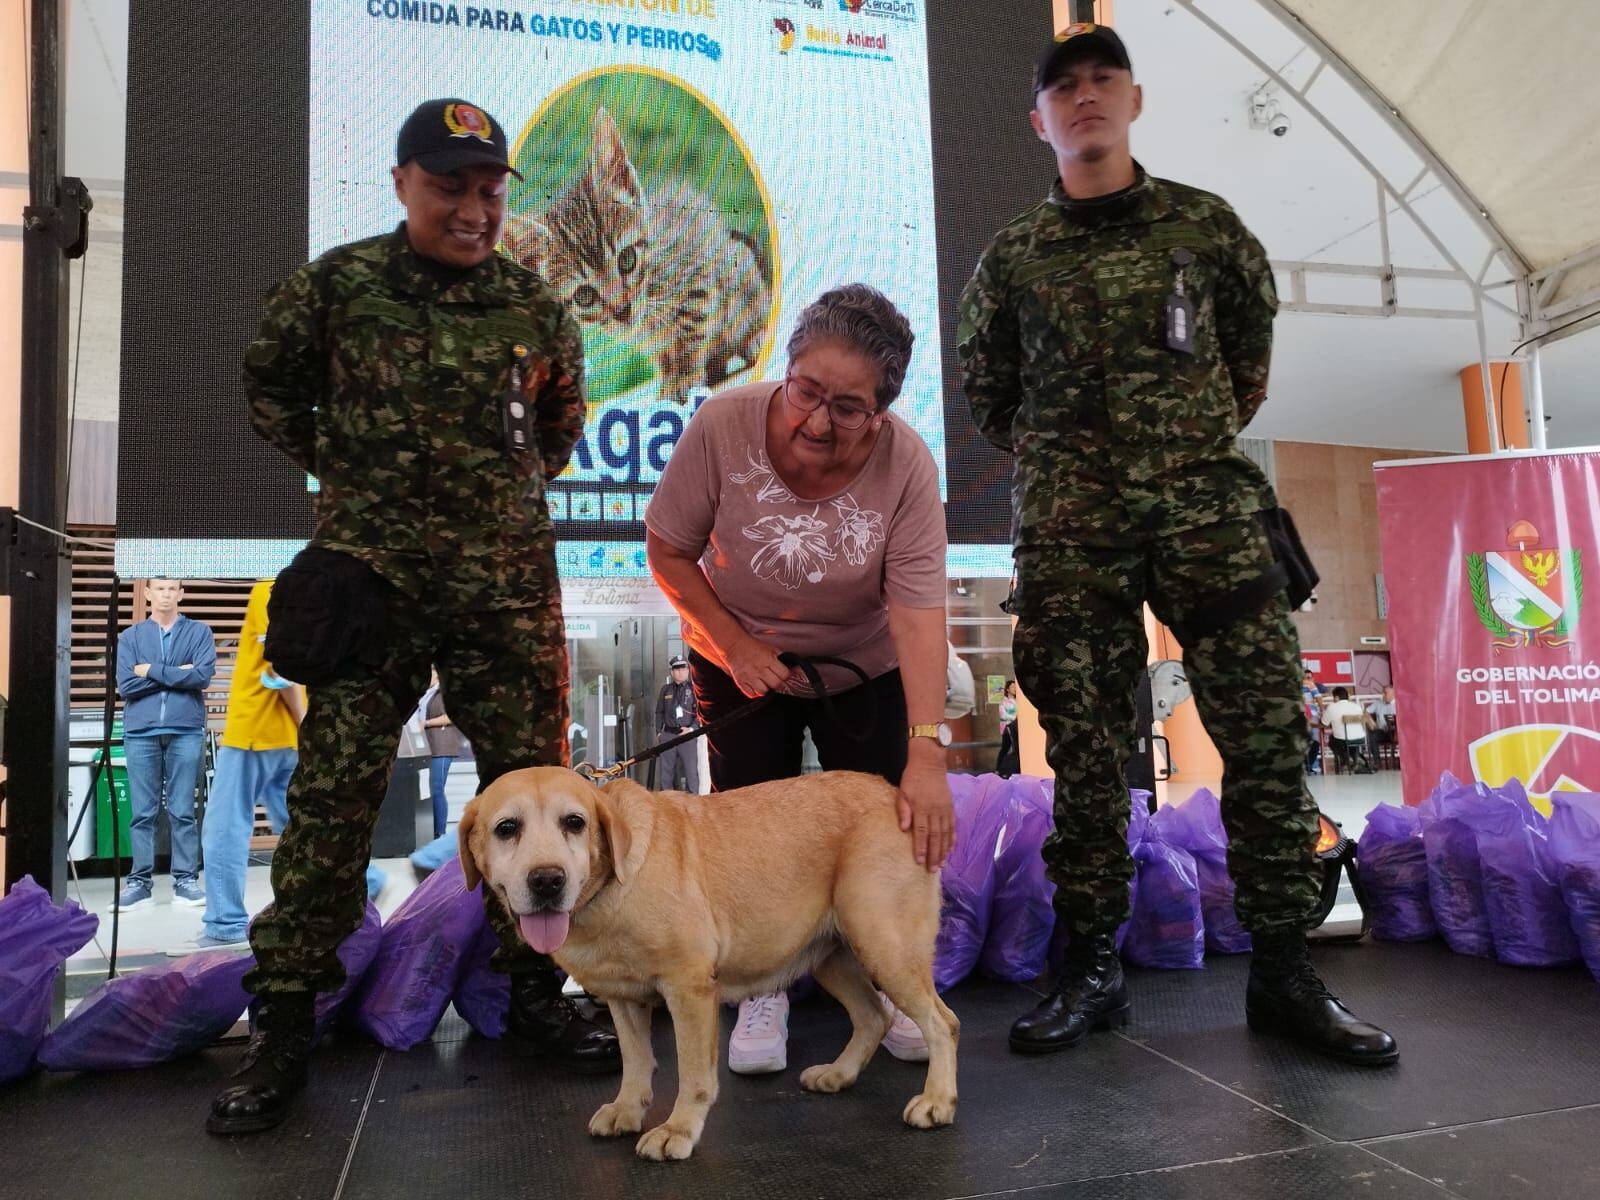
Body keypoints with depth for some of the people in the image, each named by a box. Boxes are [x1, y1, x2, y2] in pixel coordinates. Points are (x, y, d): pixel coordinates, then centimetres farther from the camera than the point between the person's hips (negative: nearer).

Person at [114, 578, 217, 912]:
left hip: (186, 731, -1)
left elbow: (203, 675, -9)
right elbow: (125, 686, -2)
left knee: (182, 811, 2)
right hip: (140, 732, 1)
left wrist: (152, 670, -5)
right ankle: (140, 880, 13)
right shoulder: (130, 637, 9)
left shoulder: (199, 632, 6)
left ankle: (186, 879, 9)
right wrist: (177, 674, -6)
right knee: (142, 812, 4)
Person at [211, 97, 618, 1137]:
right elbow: (270, 385, 17)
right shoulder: (336, 284, 2)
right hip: (369, 574, -1)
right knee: (333, 794, -1)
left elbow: (564, 412, 23)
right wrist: (340, 470, 10)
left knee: (530, 782, 4)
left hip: (510, 583, 2)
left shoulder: (535, 305, 7)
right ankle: (285, 1026, 13)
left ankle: (534, 995, 20)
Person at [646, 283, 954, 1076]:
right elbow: (667, 550, -14)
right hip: (738, 660, 1)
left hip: (863, 668, 0)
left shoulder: (906, 466, -26)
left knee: (888, 819, 0)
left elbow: (918, 612, -31)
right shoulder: (723, 425, -25)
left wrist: (927, 753, -39)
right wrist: (734, 643, -21)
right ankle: (762, 989, 22)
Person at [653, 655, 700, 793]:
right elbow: (659, 712, 17)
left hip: (687, 735, -3)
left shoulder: (693, 689, 2)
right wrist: (658, 732, 11)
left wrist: (691, 729, -14)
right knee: (666, 770, 10)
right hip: (668, 735, 3)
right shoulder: (666, 690, 12)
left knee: (691, 769, -7)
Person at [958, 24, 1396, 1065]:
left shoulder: (1205, 224, 12)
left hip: (1211, 505, 1)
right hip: (1070, 528, 0)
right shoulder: (1013, 258, 11)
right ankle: (1093, 970, 10)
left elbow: (1252, 341, 24)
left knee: (1270, 733, -5)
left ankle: (1285, 971, 7)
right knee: (1086, 749, 0)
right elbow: (985, 389, 21)